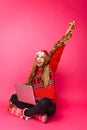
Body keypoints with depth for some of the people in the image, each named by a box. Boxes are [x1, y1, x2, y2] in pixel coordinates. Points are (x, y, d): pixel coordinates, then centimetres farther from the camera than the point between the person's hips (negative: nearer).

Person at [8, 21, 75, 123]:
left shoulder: (50, 69, 2)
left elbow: (57, 55, -9)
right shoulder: (33, 73, 15)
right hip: (35, 103, 6)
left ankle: (27, 113, -12)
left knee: (45, 101, -39)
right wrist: (13, 100, 1)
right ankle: (38, 113, -23)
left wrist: (67, 35, -15)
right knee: (14, 97, -6)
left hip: (48, 106, -6)